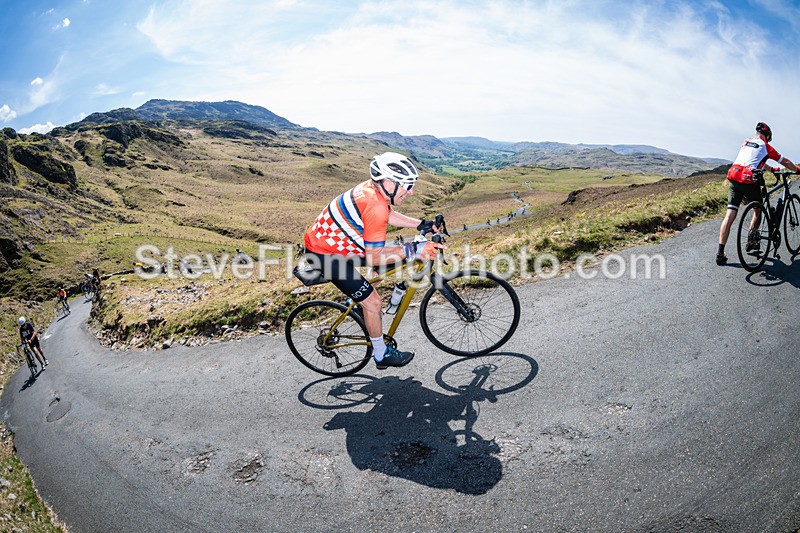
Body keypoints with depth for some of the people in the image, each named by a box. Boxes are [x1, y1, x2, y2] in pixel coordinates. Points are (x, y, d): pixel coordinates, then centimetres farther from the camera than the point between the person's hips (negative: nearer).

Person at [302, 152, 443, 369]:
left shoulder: (372, 187, -3)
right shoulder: (375, 207, -30)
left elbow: (389, 215, 17)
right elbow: (373, 258, -27)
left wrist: (422, 225, 8)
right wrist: (414, 250, -28)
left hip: (325, 237, 9)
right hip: (325, 255, -9)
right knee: (372, 302, -3)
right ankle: (382, 355, 18)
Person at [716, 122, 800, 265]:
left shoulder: (745, 142, 24)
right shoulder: (766, 146, 10)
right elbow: (785, 162, 21)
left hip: (733, 179, 4)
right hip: (749, 181, -4)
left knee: (730, 215, -3)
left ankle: (720, 253, -11)